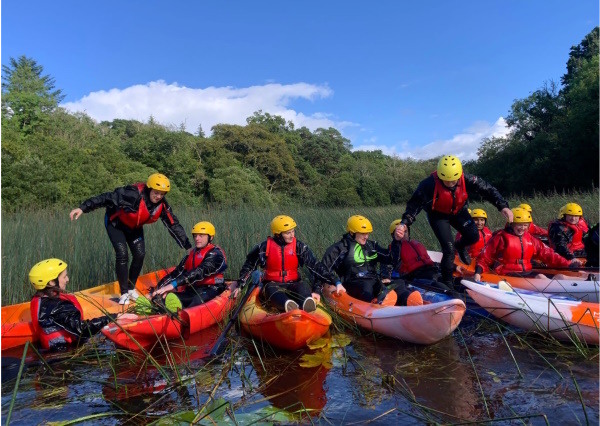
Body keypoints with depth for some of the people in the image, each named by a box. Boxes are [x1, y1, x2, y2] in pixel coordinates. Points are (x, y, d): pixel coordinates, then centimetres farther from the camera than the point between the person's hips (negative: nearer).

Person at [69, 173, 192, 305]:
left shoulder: (162, 205, -19)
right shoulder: (134, 194, -37)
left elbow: (174, 225, -13)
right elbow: (107, 198, -36)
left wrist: (188, 246, -13)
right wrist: (83, 208, -42)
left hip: (134, 227, 6)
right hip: (115, 223, -5)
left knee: (140, 255, -3)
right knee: (123, 256, -15)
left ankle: (131, 288, 18)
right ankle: (124, 294, -2)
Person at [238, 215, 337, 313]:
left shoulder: (299, 246, 1)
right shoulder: (265, 247, -1)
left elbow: (315, 266, -3)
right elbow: (249, 266, 12)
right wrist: (240, 284, 5)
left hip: (293, 284, 1)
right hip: (272, 284, -1)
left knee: (304, 286, -31)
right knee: (272, 291, -36)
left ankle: (308, 303, -67)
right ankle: (288, 305, -69)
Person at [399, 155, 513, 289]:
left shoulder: (466, 180, -26)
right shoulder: (430, 184, -35)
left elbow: (487, 189, -19)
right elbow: (415, 204, -32)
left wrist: (502, 206, -31)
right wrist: (405, 223, -44)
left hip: (458, 211, 4)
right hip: (438, 215, -4)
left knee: (473, 236, -10)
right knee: (449, 249, -13)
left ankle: (460, 247, 29)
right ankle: (447, 282, 7)